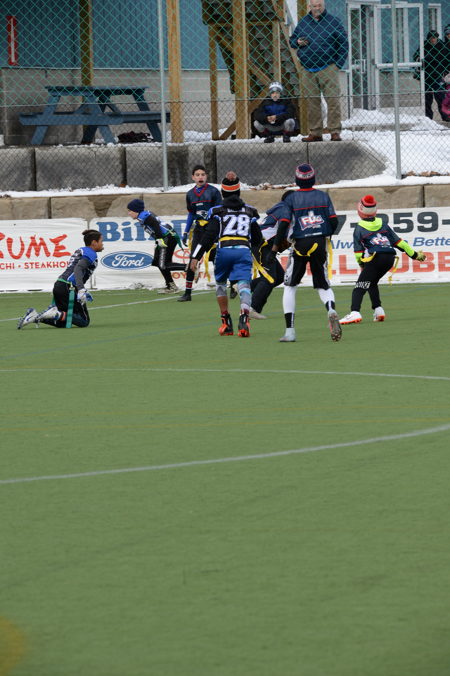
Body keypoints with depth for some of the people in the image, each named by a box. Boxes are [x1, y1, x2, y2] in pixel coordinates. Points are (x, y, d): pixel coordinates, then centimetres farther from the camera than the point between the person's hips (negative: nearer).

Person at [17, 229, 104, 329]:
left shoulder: (80, 251, 23)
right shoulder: (91, 254, -5)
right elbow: (78, 268, -22)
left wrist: (83, 291, 37)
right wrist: (81, 290, -32)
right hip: (68, 288, -9)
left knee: (62, 323, 14)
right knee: (84, 322, -3)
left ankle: (35, 316, -4)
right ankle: (56, 314, -21)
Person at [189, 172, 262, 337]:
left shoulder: (217, 211, 11)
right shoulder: (250, 211, 20)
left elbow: (209, 236, 0)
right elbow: (258, 239, 23)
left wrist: (196, 257, 1)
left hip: (224, 250, -1)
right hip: (244, 250, 1)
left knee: (220, 283, 21)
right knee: (244, 285, -9)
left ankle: (226, 323, 21)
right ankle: (244, 317, -37)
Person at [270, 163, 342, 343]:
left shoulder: (291, 198, -3)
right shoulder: (323, 196, 4)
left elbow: (284, 224, -9)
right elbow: (333, 221, 3)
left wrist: (276, 246, 0)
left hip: (300, 245, -2)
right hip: (320, 244, 2)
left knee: (290, 286, 11)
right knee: (323, 285, 11)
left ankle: (290, 331, 3)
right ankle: (331, 311, -24)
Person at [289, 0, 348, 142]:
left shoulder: (333, 22, 4)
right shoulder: (303, 23, 12)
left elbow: (344, 44, 6)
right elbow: (292, 40, 21)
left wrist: (338, 64, -3)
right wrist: (298, 42, -3)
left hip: (328, 69, -3)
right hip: (308, 70, 3)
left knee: (333, 100, -9)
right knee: (312, 102, 3)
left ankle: (335, 132, -7)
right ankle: (315, 133, 7)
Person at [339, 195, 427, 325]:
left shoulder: (359, 229, 5)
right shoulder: (383, 225, 18)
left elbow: (358, 252, 4)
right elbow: (398, 242, 18)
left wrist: (361, 264, 22)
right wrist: (414, 254, 25)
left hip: (375, 258, -6)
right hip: (390, 258, 6)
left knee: (360, 286, -8)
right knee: (372, 282, 24)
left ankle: (355, 312, -28)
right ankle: (378, 310, 12)